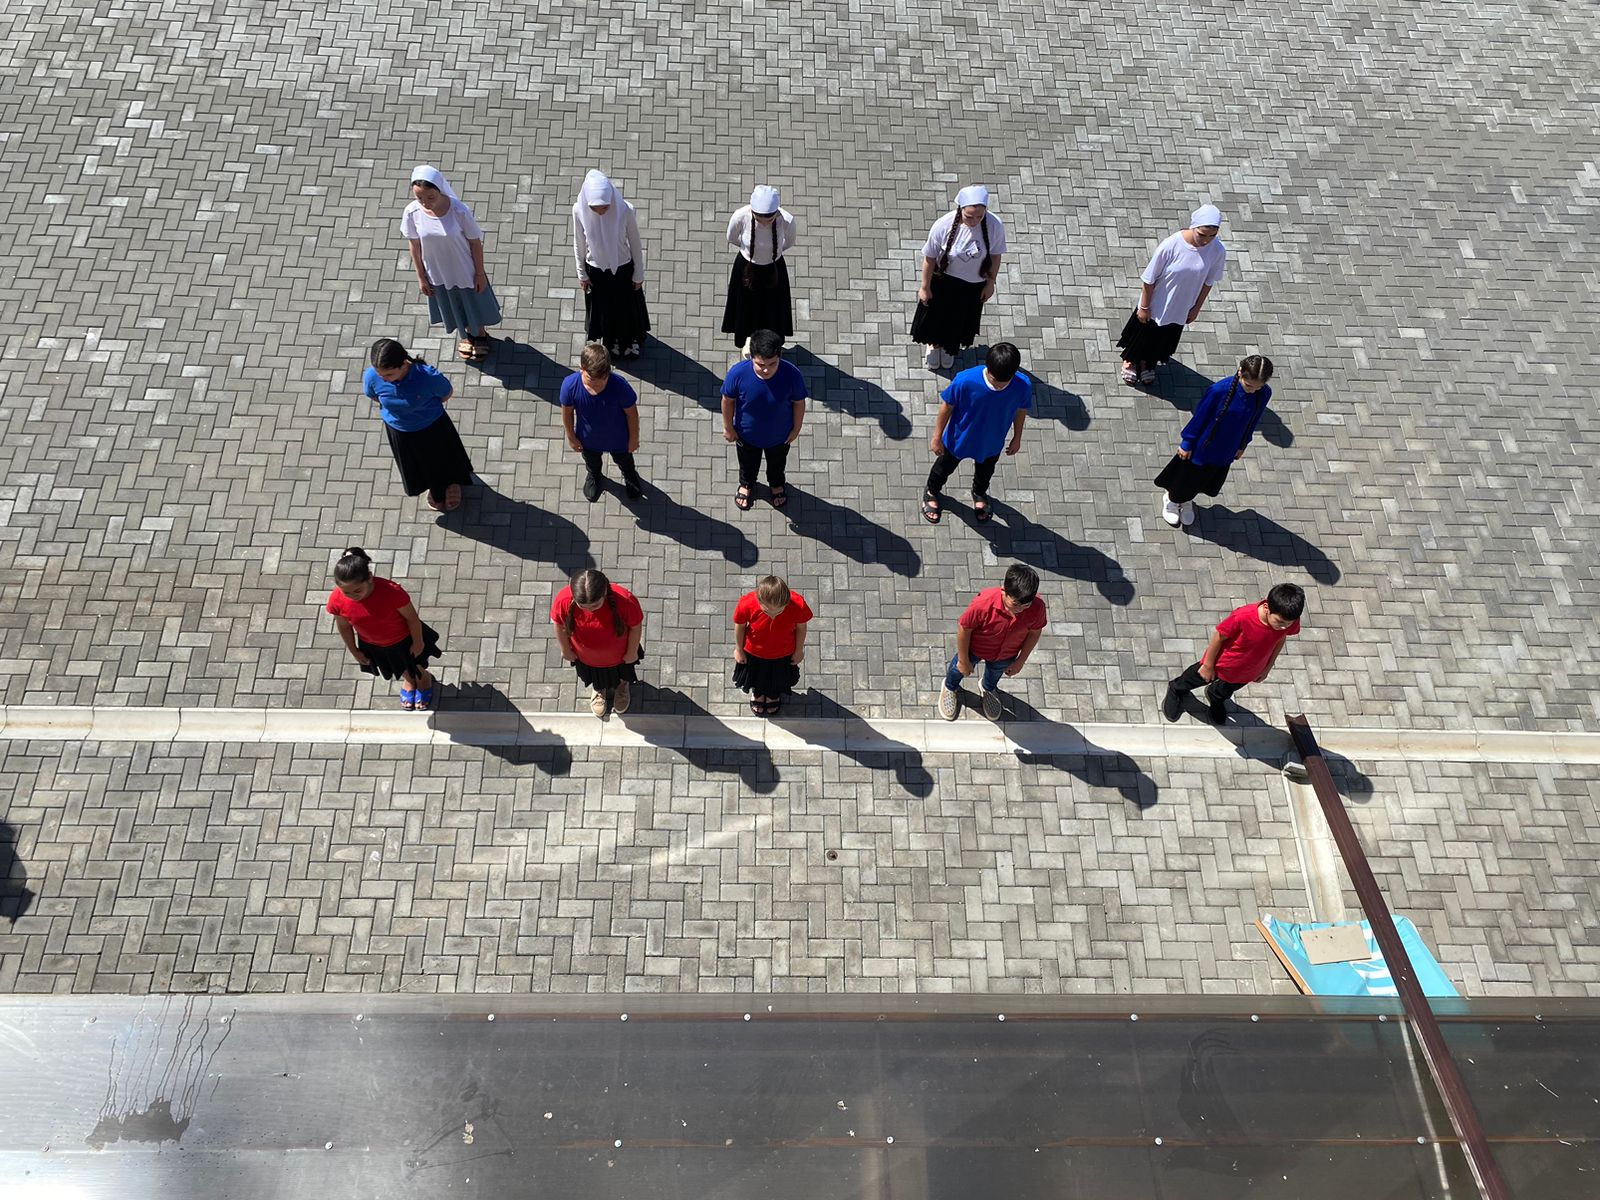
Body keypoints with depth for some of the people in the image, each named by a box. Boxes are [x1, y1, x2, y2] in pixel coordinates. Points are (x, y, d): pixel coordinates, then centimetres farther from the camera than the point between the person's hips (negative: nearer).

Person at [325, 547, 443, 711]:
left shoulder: (392, 591, -43)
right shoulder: (336, 601, -32)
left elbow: (412, 618, -24)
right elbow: (344, 627, -11)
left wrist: (418, 642, -10)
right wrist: (354, 651, 3)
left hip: (404, 638, -3)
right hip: (372, 645, 3)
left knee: (415, 665, 30)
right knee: (402, 670, 33)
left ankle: (424, 678, 66)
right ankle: (408, 679, 69)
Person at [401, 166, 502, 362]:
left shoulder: (459, 211, -31)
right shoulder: (412, 213, -23)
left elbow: (475, 242, -17)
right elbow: (415, 245, -8)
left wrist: (480, 273, -7)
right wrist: (421, 276, 1)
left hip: (465, 270, -2)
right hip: (437, 273, 2)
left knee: (474, 303, 25)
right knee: (452, 306, 28)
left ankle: (481, 335, 57)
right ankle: (466, 335, 59)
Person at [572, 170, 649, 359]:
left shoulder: (626, 211, -30)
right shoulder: (579, 210, -26)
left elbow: (635, 243, -14)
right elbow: (579, 244, -8)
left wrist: (639, 274, -3)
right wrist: (582, 274, 2)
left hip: (623, 269, -1)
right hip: (595, 271, 1)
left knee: (628, 307, 25)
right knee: (603, 309, 25)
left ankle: (631, 340, 56)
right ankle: (610, 342, 56)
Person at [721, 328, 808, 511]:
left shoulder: (792, 375, -35)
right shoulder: (738, 373, -35)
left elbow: (799, 402, -15)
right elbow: (728, 400, -15)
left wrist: (796, 428, -3)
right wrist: (728, 427, -3)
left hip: (780, 436, 0)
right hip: (747, 434, 0)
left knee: (777, 464, 33)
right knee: (748, 464, 32)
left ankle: (777, 484, 66)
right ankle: (746, 484, 65)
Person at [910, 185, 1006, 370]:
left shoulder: (995, 226, -27)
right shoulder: (943, 225, -31)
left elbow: (995, 255, -9)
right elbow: (929, 257, -17)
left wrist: (990, 283, 1)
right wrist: (925, 287, -8)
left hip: (974, 284, 2)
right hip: (944, 281, -1)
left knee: (960, 319, 25)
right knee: (936, 314, 23)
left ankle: (949, 348, 57)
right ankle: (933, 345, 56)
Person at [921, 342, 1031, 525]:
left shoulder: (1023, 386, -31)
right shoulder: (965, 381, -38)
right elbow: (947, 406, -20)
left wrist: (1017, 437, 6)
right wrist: (937, 437, -9)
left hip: (992, 443, 2)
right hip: (959, 439, -2)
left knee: (985, 471, 32)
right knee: (945, 466, 28)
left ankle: (979, 493, 66)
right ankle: (932, 492, 59)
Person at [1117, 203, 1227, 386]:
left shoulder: (1218, 251, -22)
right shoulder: (1171, 245, -32)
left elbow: (1208, 282, -5)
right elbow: (1149, 279, -19)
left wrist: (1196, 308, 4)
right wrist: (1144, 307, -11)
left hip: (1180, 308, 3)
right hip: (1156, 305, -3)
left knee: (1164, 339, 27)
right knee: (1142, 334, 22)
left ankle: (1147, 363, 56)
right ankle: (1130, 361, 53)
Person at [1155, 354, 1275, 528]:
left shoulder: (1264, 394, -17)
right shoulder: (1220, 389, -31)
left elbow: (1253, 421, 1)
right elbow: (1200, 416, -18)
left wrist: (1242, 445, 11)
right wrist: (1187, 442, -10)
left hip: (1227, 450, 4)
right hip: (1203, 446, -4)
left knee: (1207, 480, 25)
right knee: (1188, 474, 19)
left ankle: (1186, 501, 52)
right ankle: (1171, 500, 47)